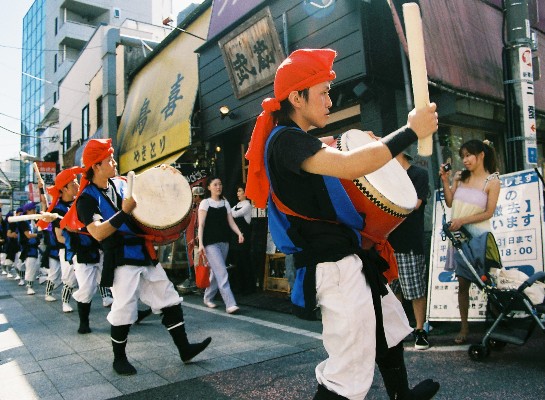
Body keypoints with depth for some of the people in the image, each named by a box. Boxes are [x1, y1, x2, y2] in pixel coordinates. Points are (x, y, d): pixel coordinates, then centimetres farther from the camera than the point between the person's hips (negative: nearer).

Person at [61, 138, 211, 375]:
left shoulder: (121, 184, 12)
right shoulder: (87, 199, -7)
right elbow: (98, 233, -22)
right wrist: (124, 212, -28)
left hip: (145, 254, 7)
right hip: (121, 260, -7)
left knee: (169, 300, 6)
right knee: (124, 311, -2)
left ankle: (185, 349, 15)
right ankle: (119, 359, 22)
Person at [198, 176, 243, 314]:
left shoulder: (225, 203, 12)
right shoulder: (205, 203, -1)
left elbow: (231, 222, 6)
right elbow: (201, 225, -6)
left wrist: (239, 234, -11)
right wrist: (200, 243, -16)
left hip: (224, 242, 5)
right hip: (210, 243, -5)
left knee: (216, 272, 12)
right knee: (222, 273, -13)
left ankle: (208, 298, 30)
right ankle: (230, 304, -14)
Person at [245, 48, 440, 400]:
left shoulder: (296, 141, 16)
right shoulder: (285, 139, -16)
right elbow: (350, 167, -30)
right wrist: (411, 131, -20)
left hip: (349, 259, 11)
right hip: (334, 266, -11)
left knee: (393, 327, 26)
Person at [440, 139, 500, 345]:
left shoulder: (492, 181, -2)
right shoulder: (460, 177, 8)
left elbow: (489, 212, -7)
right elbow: (450, 202, 6)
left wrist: (462, 220, -16)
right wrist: (445, 181, -3)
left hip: (478, 235, -3)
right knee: (462, 283, 6)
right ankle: (464, 327, 13)